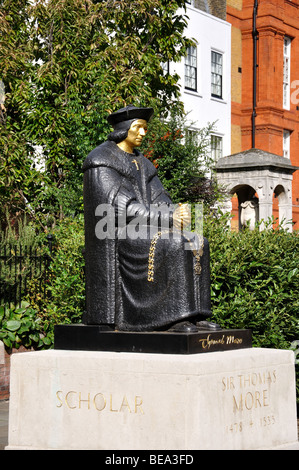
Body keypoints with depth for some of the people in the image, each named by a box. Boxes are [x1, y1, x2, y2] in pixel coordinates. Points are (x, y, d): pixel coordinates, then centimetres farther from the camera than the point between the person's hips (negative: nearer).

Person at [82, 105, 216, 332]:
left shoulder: (141, 163, 19)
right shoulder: (101, 162, -9)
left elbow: (159, 198, 11)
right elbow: (119, 206, -19)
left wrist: (177, 213, -14)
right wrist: (166, 218, -22)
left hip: (139, 229, 9)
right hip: (116, 234, -9)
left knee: (196, 245, -7)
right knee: (172, 247, -30)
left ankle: (193, 314, -13)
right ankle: (175, 317, -29)